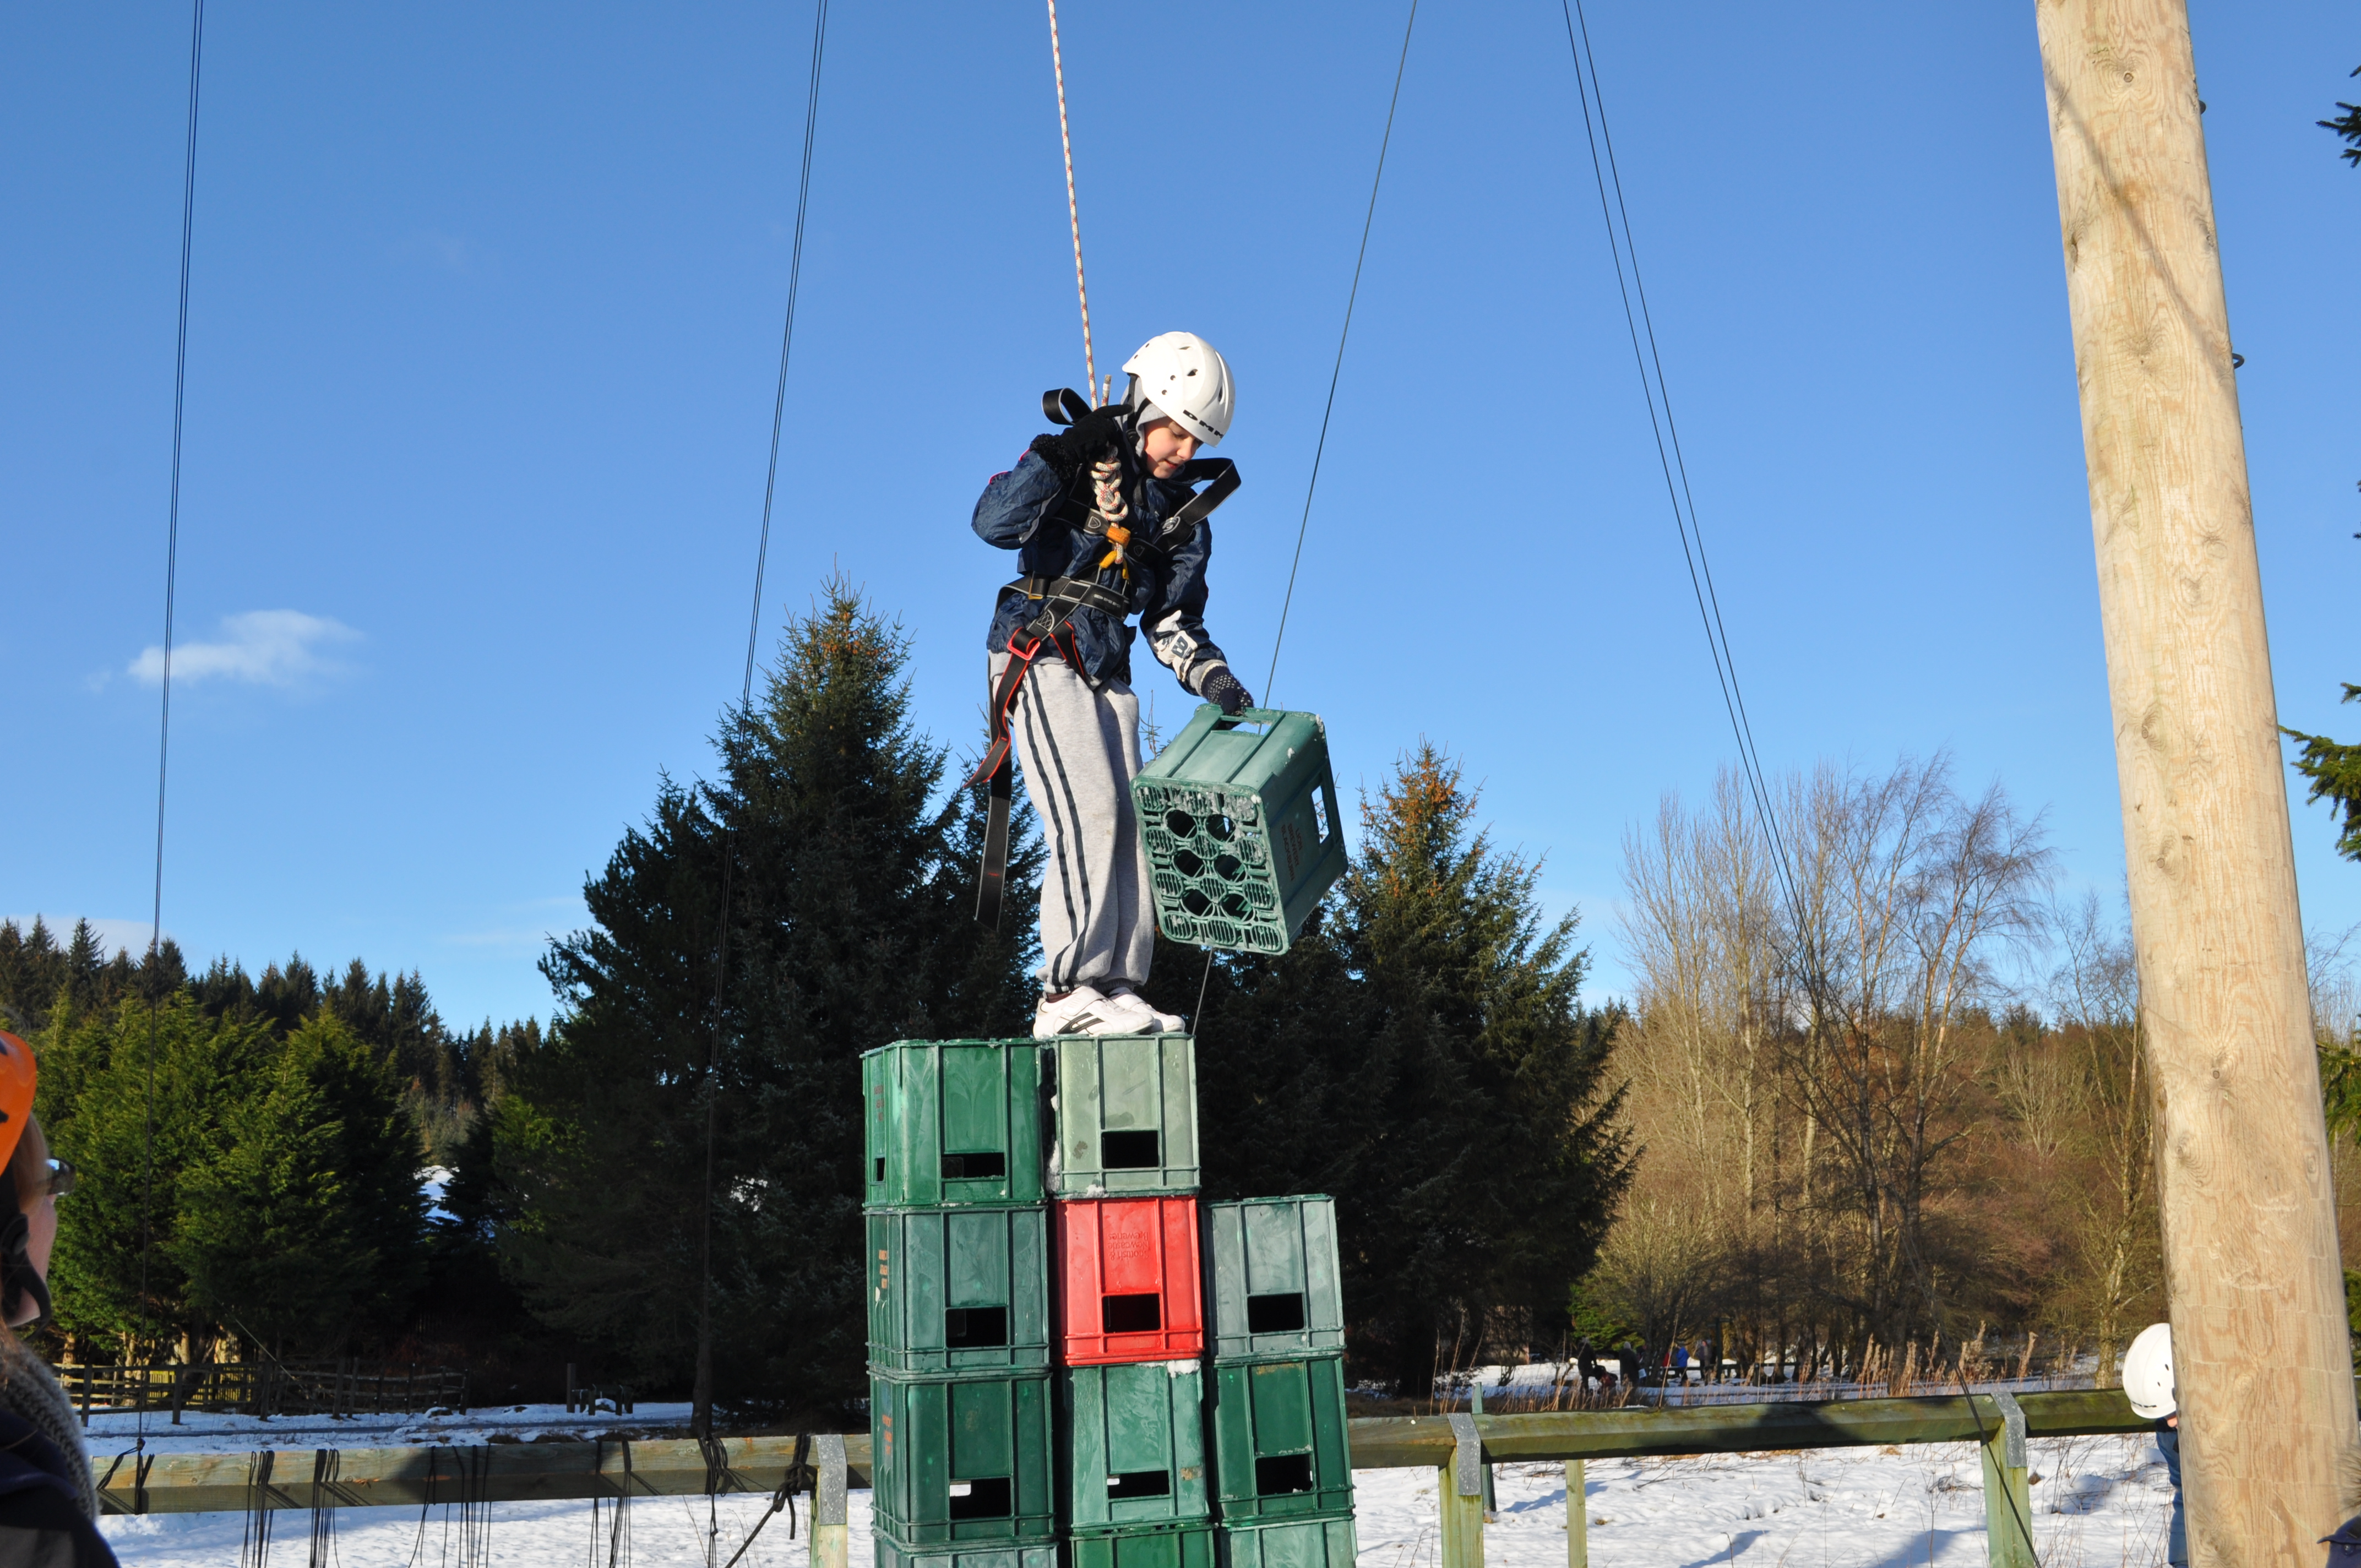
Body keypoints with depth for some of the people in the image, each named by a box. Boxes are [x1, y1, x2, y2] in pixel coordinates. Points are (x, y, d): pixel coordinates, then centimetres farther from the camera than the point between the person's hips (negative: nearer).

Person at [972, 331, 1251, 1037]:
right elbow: (994, 523, -19)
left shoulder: (1182, 512, 13)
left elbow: (1173, 622, 14)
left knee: (1130, 827, -1)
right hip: (1041, 660, -7)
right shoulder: (1085, 462, -5)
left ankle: (1117, 989, 2)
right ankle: (1070, 992, -20)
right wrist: (1061, 453, -26)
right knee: (1087, 813, -19)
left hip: (1109, 675, 7)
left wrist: (1214, 680, -3)